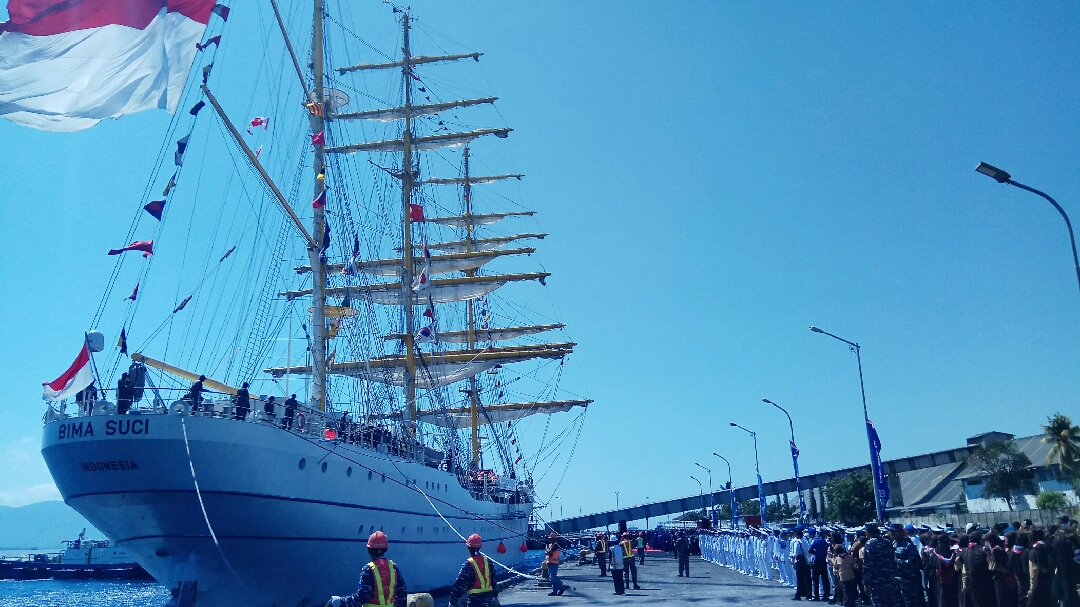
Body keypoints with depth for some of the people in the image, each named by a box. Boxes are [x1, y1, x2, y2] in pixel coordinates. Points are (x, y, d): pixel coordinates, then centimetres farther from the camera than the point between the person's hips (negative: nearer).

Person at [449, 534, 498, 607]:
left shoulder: (468, 564, -13)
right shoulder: (488, 561, 4)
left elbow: (460, 584, -14)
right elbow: (494, 581, 12)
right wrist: (495, 596, 24)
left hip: (475, 599, -5)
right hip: (489, 599, 5)